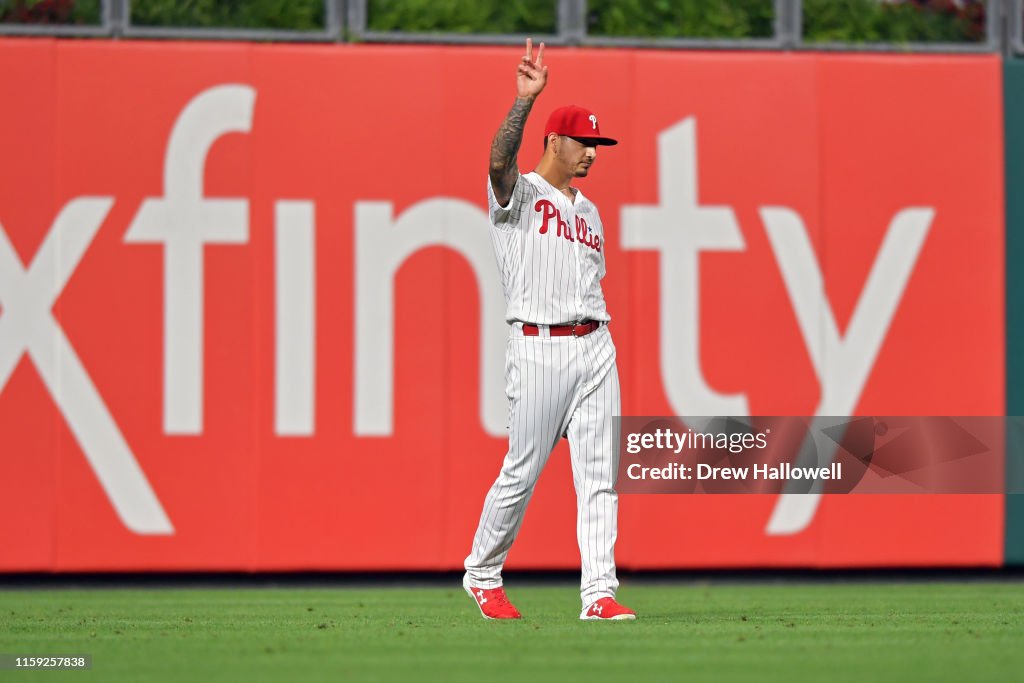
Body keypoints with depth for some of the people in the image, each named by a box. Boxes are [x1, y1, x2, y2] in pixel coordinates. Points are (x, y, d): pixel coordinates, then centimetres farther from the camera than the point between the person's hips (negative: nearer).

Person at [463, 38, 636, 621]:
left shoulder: (589, 211, 21)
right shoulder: (519, 194, 0)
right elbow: (501, 159, -23)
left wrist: (597, 347, 17)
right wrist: (526, 100, -34)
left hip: (595, 348, 6)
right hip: (539, 348, -6)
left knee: (600, 475, -2)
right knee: (522, 471, -2)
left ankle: (600, 593, -5)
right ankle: (483, 575, 18)